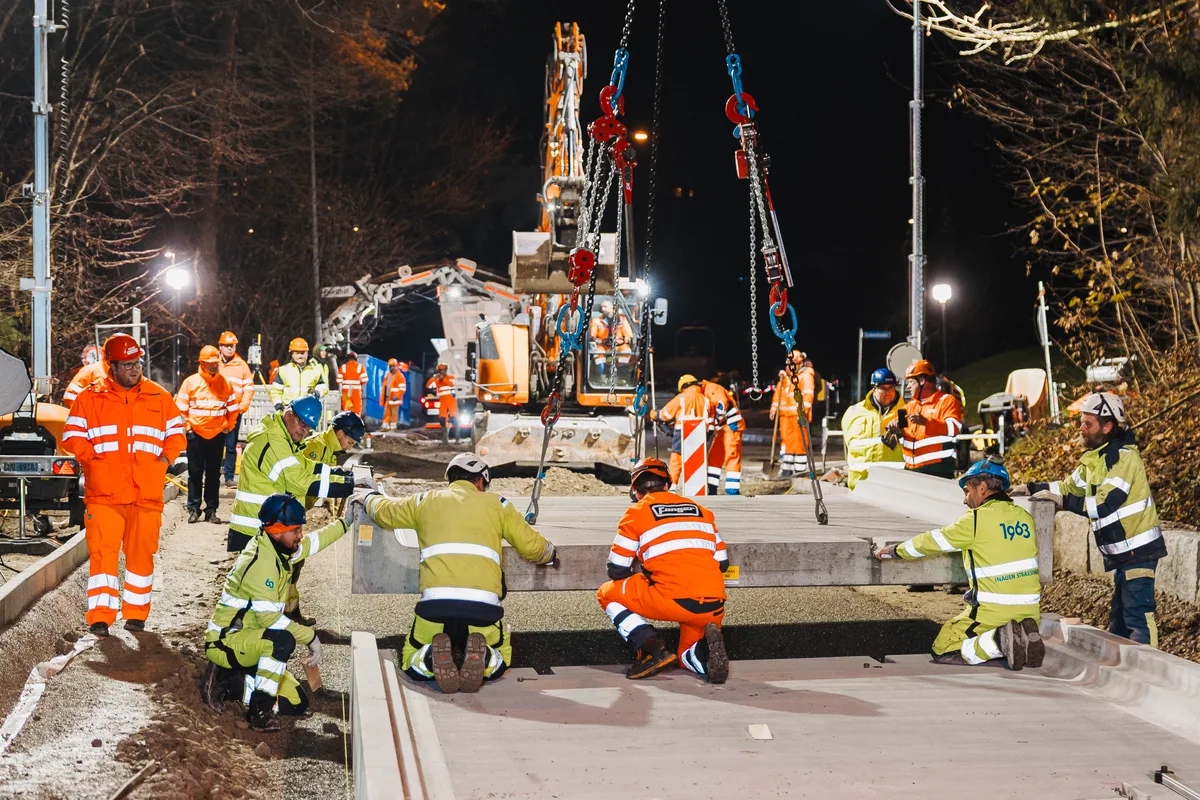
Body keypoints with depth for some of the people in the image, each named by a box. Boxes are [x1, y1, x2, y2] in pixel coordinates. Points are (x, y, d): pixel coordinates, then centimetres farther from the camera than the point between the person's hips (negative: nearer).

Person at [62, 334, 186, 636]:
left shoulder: (159, 397, 11)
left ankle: (136, 614, 17)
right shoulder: (90, 397, 7)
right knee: (103, 552, -8)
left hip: (147, 494, 2)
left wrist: (164, 458, -1)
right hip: (104, 493, -2)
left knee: (141, 553, 6)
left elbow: (176, 434, 16)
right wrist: (93, 459, -7)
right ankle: (100, 616, -5)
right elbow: (72, 436, 6)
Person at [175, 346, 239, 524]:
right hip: (196, 435, -2)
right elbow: (180, 408, 1)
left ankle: (211, 510, 12)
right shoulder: (190, 382, -3)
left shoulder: (226, 383, 3)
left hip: (217, 436, 2)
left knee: (214, 474, 6)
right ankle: (193, 509, 8)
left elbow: (233, 408, 12)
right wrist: (187, 427, -3)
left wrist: (228, 427, 6)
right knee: (195, 474, 2)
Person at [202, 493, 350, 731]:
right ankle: (261, 711, -26)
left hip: (247, 642, 9)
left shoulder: (279, 549, 3)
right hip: (226, 642, -9)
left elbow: (312, 542, 23)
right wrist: (311, 636, -18)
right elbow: (270, 618, -26)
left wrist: (345, 522, 25)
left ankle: (228, 682, 10)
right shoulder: (261, 562, -24)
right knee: (283, 640, -37)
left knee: (297, 703, 4)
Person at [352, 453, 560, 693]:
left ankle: (432, 657, -13)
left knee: (412, 665, 24)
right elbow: (531, 546, 15)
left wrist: (367, 499, 58)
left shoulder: (425, 501, 19)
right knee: (500, 659, 27)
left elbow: (384, 512, 35)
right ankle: (482, 658, -10)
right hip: (483, 607, 0)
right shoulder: (497, 504, 16)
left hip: (434, 605, 0)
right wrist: (551, 555, 39)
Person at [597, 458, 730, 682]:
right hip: (713, 606, 5)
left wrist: (644, 578, 30)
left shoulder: (636, 512, 9)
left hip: (673, 601, -5)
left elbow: (618, 571, 10)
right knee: (688, 657, 27)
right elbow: (722, 564, 23)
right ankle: (707, 650, -10)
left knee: (607, 594, 17)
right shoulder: (702, 510, 21)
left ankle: (652, 649, -2)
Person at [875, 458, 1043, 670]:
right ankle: (1024, 635, -1)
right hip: (1030, 610, 6)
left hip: (993, 611, -6)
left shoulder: (976, 519, -10)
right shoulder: (1024, 517, 8)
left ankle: (999, 641, -15)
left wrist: (895, 551, 17)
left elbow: (931, 542, 2)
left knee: (943, 651, 7)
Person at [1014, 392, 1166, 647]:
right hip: (1121, 552, 10)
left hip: (1138, 550, -10)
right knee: (1119, 616, 17)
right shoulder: (1094, 459, 11)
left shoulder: (1124, 457, -18)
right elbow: (1071, 486, 20)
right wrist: (1034, 488, 8)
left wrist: (1063, 501, -24)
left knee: (1137, 614, -12)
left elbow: (1105, 503, -26)